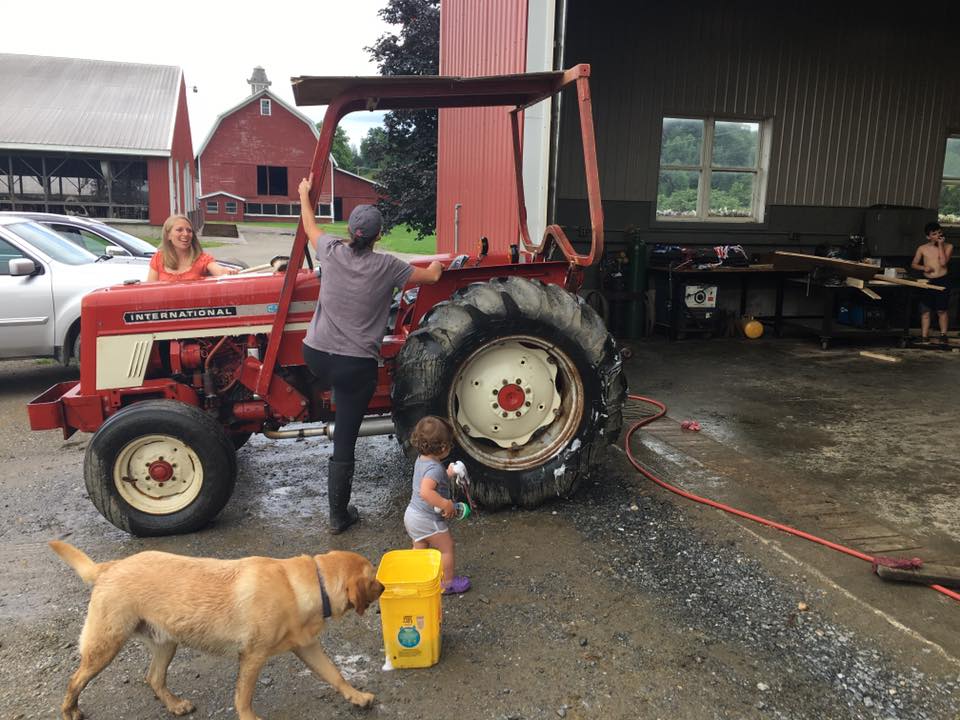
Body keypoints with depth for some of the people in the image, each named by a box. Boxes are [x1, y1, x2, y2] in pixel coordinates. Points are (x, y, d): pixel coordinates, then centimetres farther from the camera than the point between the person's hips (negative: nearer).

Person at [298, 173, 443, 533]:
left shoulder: (331, 251, -2)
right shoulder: (385, 267, -9)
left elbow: (310, 227, 21)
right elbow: (430, 277, 6)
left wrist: (304, 194, 40)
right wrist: (437, 265, 30)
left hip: (316, 355, 3)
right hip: (356, 365, -3)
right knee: (344, 443, 6)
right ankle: (339, 514, 17)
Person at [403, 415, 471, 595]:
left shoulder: (421, 460, 2)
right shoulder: (435, 468, -28)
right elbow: (426, 491, -41)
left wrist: (448, 474, 11)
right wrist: (446, 504, -36)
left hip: (412, 514, 9)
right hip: (428, 520, -9)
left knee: (419, 548, 24)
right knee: (446, 547, 8)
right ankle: (448, 583, 21)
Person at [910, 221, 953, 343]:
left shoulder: (948, 246, 0)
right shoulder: (922, 249, 3)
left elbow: (943, 262, -13)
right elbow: (914, 264, 10)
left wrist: (940, 245, -12)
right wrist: (924, 267, -10)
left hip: (942, 282, -1)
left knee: (941, 311, 3)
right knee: (925, 311, 2)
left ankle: (943, 335, 13)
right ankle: (924, 337, 8)